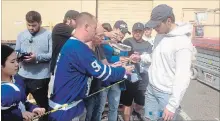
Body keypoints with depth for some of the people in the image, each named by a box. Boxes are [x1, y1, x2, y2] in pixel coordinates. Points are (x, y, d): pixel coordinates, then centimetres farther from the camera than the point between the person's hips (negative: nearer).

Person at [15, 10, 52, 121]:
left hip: (40, 77, -4)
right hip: (22, 75, 5)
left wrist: (37, 57, -23)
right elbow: (16, 52, 11)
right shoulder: (21, 35, 10)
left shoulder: (48, 35, -6)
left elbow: (53, 54, -12)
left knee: (43, 105, 13)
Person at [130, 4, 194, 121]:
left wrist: (172, 105, -24)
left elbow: (182, 77, -23)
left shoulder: (182, 42, -21)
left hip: (167, 94, -7)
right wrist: (141, 57, 5)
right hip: (151, 88, 7)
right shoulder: (160, 35, 5)